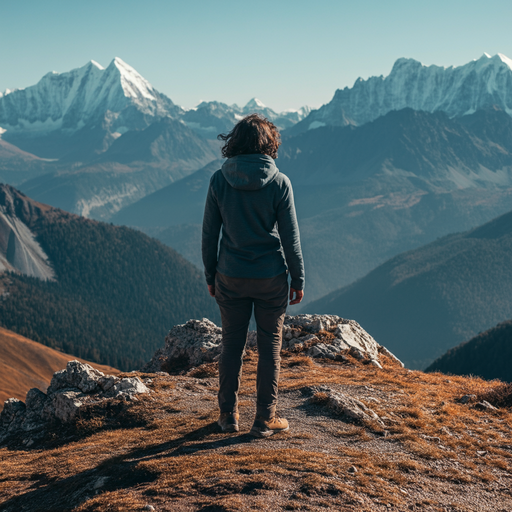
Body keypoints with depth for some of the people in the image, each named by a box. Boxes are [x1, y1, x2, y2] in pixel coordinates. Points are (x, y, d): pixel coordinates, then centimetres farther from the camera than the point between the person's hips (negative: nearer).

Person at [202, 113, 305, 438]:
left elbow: (209, 234, -1)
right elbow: (290, 236, -7)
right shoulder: (279, 182, -10)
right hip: (271, 277, -2)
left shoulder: (219, 180, -6)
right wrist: (298, 279, 2)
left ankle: (229, 414, 22)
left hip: (231, 277, 2)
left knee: (232, 343, 14)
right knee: (270, 345, 9)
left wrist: (210, 275, 11)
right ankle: (265, 419, 15)